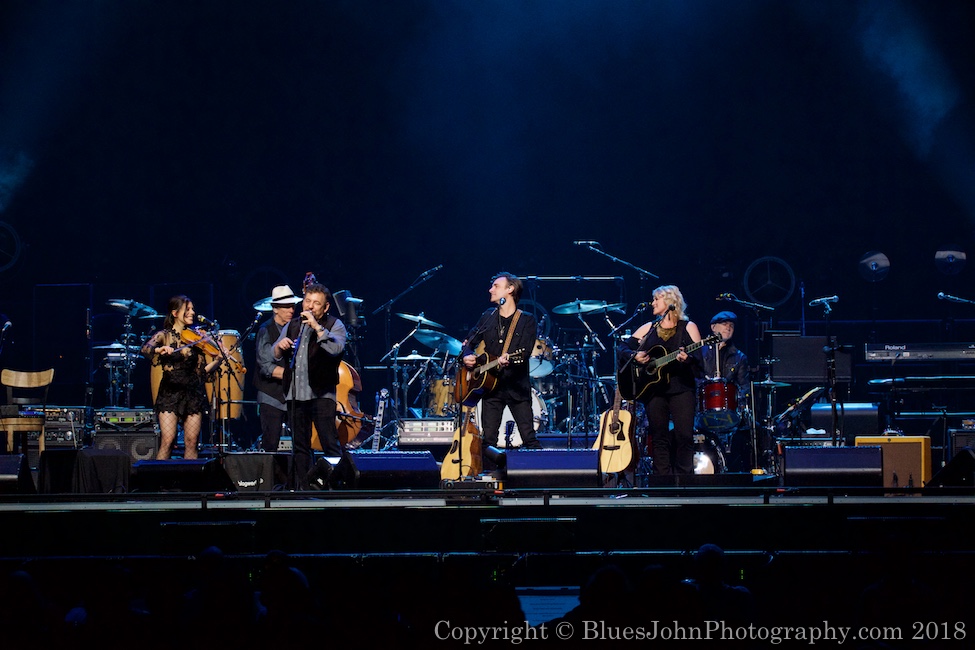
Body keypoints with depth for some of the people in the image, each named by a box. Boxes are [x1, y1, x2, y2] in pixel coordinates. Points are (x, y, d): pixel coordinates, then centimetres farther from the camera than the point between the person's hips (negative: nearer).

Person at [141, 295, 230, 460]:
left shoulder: (196, 338, 10)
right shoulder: (164, 335, 2)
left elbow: (203, 370, 8)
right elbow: (146, 349, -17)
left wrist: (218, 360, -9)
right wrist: (160, 350, -37)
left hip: (193, 393, 3)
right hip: (170, 393, -3)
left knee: (191, 442, 0)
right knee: (168, 440, -12)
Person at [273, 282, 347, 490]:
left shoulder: (334, 325, -1)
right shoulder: (292, 326, 14)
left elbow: (336, 348, -20)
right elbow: (276, 356, 15)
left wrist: (317, 327, -26)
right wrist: (280, 346, -8)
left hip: (321, 394, -5)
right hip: (295, 393, 5)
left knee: (330, 444, -12)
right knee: (300, 447, 9)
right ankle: (302, 489, 14)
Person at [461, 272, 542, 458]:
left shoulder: (526, 320, 0)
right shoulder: (487, 317, 14)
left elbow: (525, 352, -11)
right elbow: (469, 343, 19)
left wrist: (509, 360, -31)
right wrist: (467, 356, -3)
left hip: (517, 387, -4)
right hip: (490, 385, 4)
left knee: (529, 438, -10)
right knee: (488, 439, 2)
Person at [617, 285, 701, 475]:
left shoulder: (688, 327, 5)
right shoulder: (648, 328, 15)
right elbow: (623, 347, 14)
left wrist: (687, 359, -25)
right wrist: (634, 356, -6)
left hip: (681, 388, -3)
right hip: (654, 390, 3)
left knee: (684, 436, -11)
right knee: (659, 438, 1)